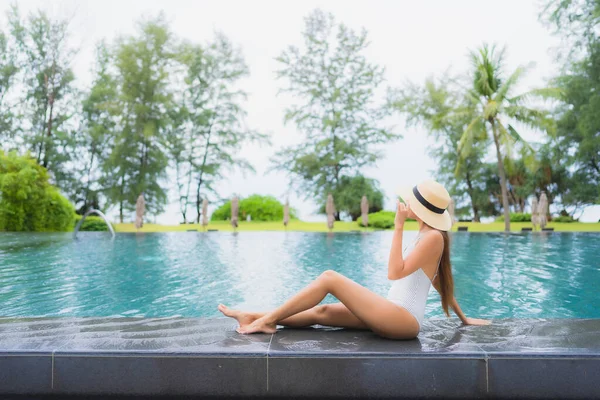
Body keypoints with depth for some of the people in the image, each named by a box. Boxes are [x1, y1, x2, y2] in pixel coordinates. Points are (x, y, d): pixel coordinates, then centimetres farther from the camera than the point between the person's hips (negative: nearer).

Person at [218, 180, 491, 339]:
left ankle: (268, 319, -6)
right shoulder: (427, 235, 17)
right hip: (393, 316, 9)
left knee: (329, 278, -13)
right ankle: (256, 318, 5)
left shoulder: (433, 237, -12)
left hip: (402, 319, -9)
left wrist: (398, 227, -18)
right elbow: (443, 283, 23)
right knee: (322, 312, 2)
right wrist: (464, 318, 30)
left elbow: (394, 272, -20)